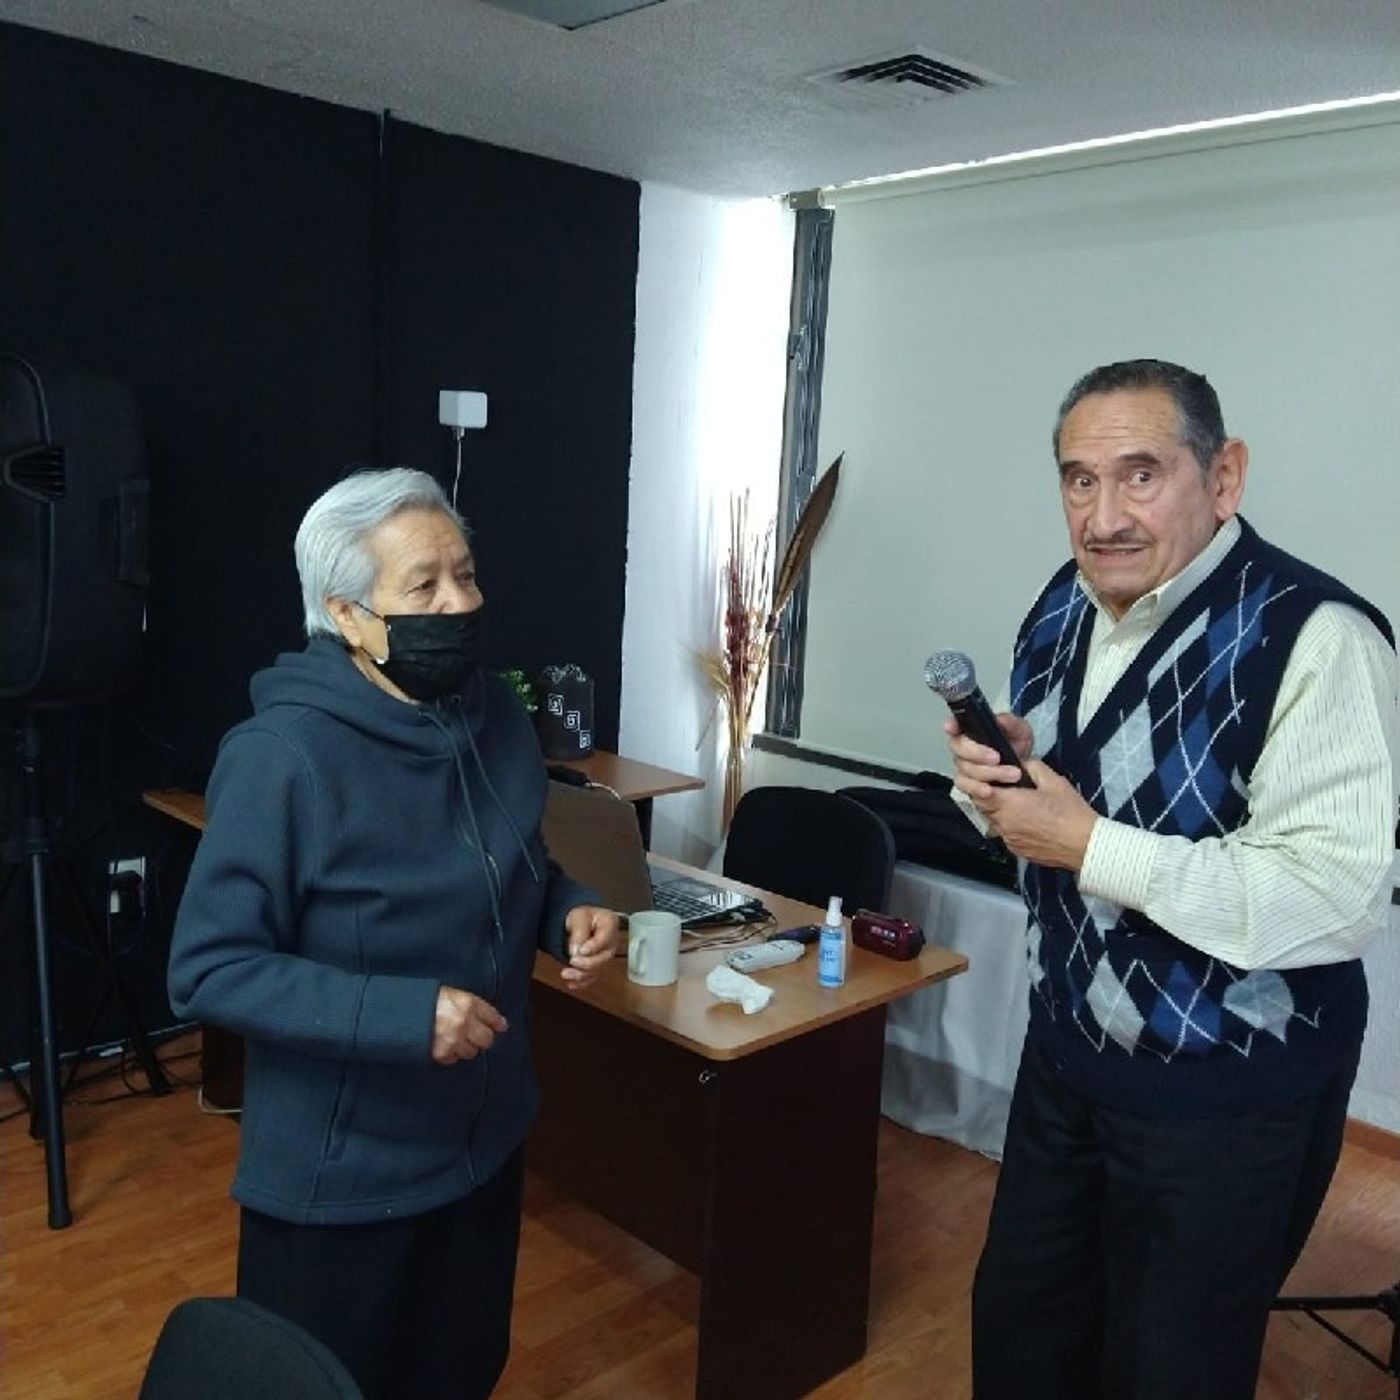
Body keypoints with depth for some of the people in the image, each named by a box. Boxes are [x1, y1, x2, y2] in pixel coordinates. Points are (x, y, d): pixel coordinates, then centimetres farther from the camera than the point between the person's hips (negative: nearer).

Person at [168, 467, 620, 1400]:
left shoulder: (498, 717, -3)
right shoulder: (284, 756, -25)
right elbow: (208, 970, -23)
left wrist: (570, 912, -10)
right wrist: (402, 1014, -31)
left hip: (483, 1136, 6)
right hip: (340, 1174, -6)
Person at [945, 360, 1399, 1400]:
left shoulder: (1314, 640, -23)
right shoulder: (1065, 609, 2)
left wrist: (1087, 844, -28)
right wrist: (995, 778, -9)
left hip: (1227, 1093, -6)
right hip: (1069, 1044, 7)